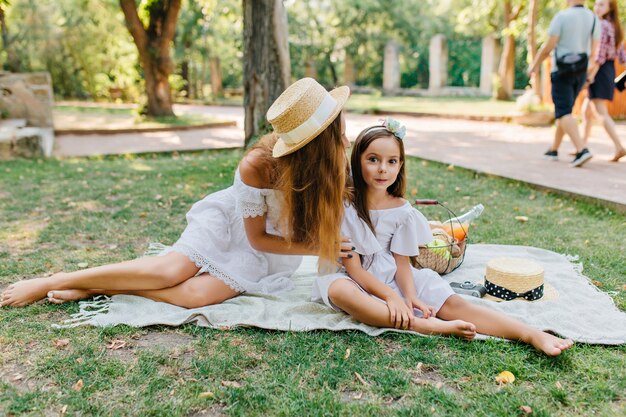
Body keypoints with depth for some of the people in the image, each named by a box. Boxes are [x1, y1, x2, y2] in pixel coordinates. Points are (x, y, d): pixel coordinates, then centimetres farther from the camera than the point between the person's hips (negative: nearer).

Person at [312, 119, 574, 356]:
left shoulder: (402, 210, -2)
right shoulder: (346, 206, -13)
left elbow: (401, 262, -2)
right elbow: (353, 267, -14)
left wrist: (409, 297, -21)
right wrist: (391, 296, -22)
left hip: (393, 279, 3)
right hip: (360, 282, -3)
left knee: (451, 303, -18)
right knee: (338, 290, -39)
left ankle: (533, 335, -26)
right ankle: (421, 325, -39)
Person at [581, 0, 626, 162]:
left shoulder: (602, 25, -11)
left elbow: (600, 54, -18)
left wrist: (591, 74, -19)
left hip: (600, 70, -10)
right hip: (610, 70, 10)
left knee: (601, 113, -12)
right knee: (586, 110, 17)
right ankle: (583, 146, 22)